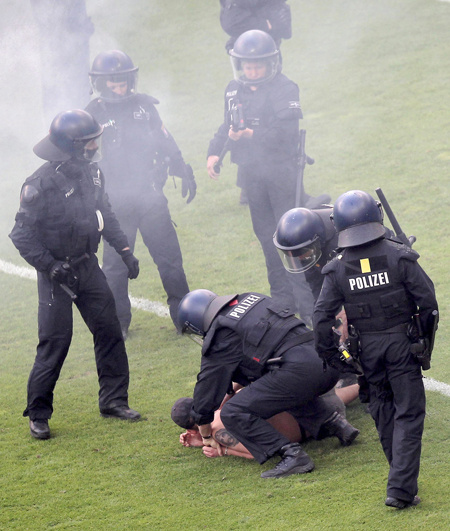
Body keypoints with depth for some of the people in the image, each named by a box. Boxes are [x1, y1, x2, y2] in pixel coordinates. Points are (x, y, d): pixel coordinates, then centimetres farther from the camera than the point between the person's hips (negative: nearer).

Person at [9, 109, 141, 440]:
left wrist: (125, 251, 12)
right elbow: (22, 236, -17)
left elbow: (105, 214, 16)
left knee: (109, 330, 8)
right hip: (56, 272, -7)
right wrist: (52, 268, -22)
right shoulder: (42, 185, -22)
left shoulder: (91, 172, 0)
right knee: (55, 341, -6)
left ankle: (113, 400, 21)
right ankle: (38, 414, 6)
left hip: (87, 265, 7)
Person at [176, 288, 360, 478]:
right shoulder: (251, 299, 26)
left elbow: (207, 388, 14)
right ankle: (334, 423, 22)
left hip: (299, 369, -8)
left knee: (233, 414, -3)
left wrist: (206, 437, 27)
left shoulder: (221, 339, 4)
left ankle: (292, 455, -13)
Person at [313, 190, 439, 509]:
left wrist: (329, 355, 9)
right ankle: (401, 488, -9)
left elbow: (322, 317, -5)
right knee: (408, 415, 1)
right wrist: (425, 334, 8)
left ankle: (402, 476, 32)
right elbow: (428, 300, -10)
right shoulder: (399, 258, -12)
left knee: (384, 411, 21)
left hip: (367, 347, 3)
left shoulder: (338, 270, -6)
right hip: (401, 342, -3)